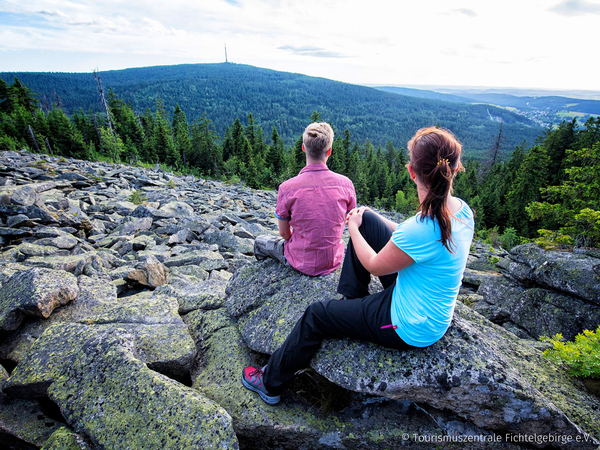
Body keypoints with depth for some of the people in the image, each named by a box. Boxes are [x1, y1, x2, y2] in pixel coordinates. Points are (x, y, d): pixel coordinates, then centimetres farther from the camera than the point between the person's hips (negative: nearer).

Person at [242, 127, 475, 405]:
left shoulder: (422, 228, -35)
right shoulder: (462, 210, -9)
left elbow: (375, 266, -17)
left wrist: (353, 228, -2)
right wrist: (367, 220, 7)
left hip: (409, 329, -8)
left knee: (316, 315, 5)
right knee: (366, 219, 5)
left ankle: (270, 383, 31)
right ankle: (353, 299, 24)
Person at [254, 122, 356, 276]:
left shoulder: (287, 188, -22)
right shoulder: (345, 184, -14)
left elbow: (284, 233, -9)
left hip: (302, 264, -3)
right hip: (334, 261, 4)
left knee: (260, 241, 25)